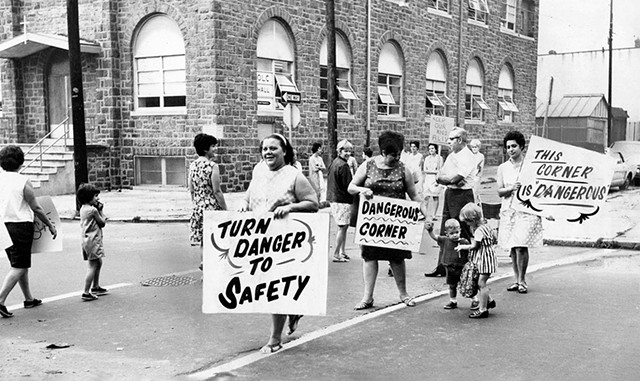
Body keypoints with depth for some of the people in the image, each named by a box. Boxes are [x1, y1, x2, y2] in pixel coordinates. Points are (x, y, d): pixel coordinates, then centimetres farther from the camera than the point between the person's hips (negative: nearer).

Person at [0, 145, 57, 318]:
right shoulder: (23, 182, -11)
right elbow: (36, 208, -8)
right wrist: (50, 225, 2)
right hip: (21, 225, -6)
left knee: (21, 264, 18)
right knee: (18, 266, -1)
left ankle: (29, 299, 29)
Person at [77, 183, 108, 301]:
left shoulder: (83, 209, 11)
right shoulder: (93, 210, -16)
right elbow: (102, 223, -8)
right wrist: (100, 210, 1)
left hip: (87, 239, 10)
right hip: (93, 240, -10)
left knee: (98, 263, 22)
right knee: (92, 266, -7)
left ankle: (95, 287, 33)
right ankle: (86, 293, -8)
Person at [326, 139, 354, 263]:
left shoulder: (334, 162, 13)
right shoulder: (343, 165, -16)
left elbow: (329, 181, 18)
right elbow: (348, 186, -17)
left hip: (334, 198, 10)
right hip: (342, 200, -10)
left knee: (343, 226, 16)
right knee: (343, 227, -4)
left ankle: (342, 252, 21)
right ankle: (336, 254, -1)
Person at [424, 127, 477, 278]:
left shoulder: (467, 157, -12)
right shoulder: (451, 156, 16)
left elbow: (455, 178, -21)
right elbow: (439, 176, 11)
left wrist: (443, 178, -1)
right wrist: (450, 180, -10)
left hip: (462, 195, -9)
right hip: (450, 194, 9)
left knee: (463, 234, -3)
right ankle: (441, 267, 15)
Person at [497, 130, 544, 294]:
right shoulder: (503, 168, 10)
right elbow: (499, 191, 4)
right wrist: (511, 189, -17)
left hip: (527, 209, -4)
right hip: (508, 210, 4)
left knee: (521, 246, -12)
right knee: (512, 247, 7)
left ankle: (522, 281, 1)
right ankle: (516, 279, 18)